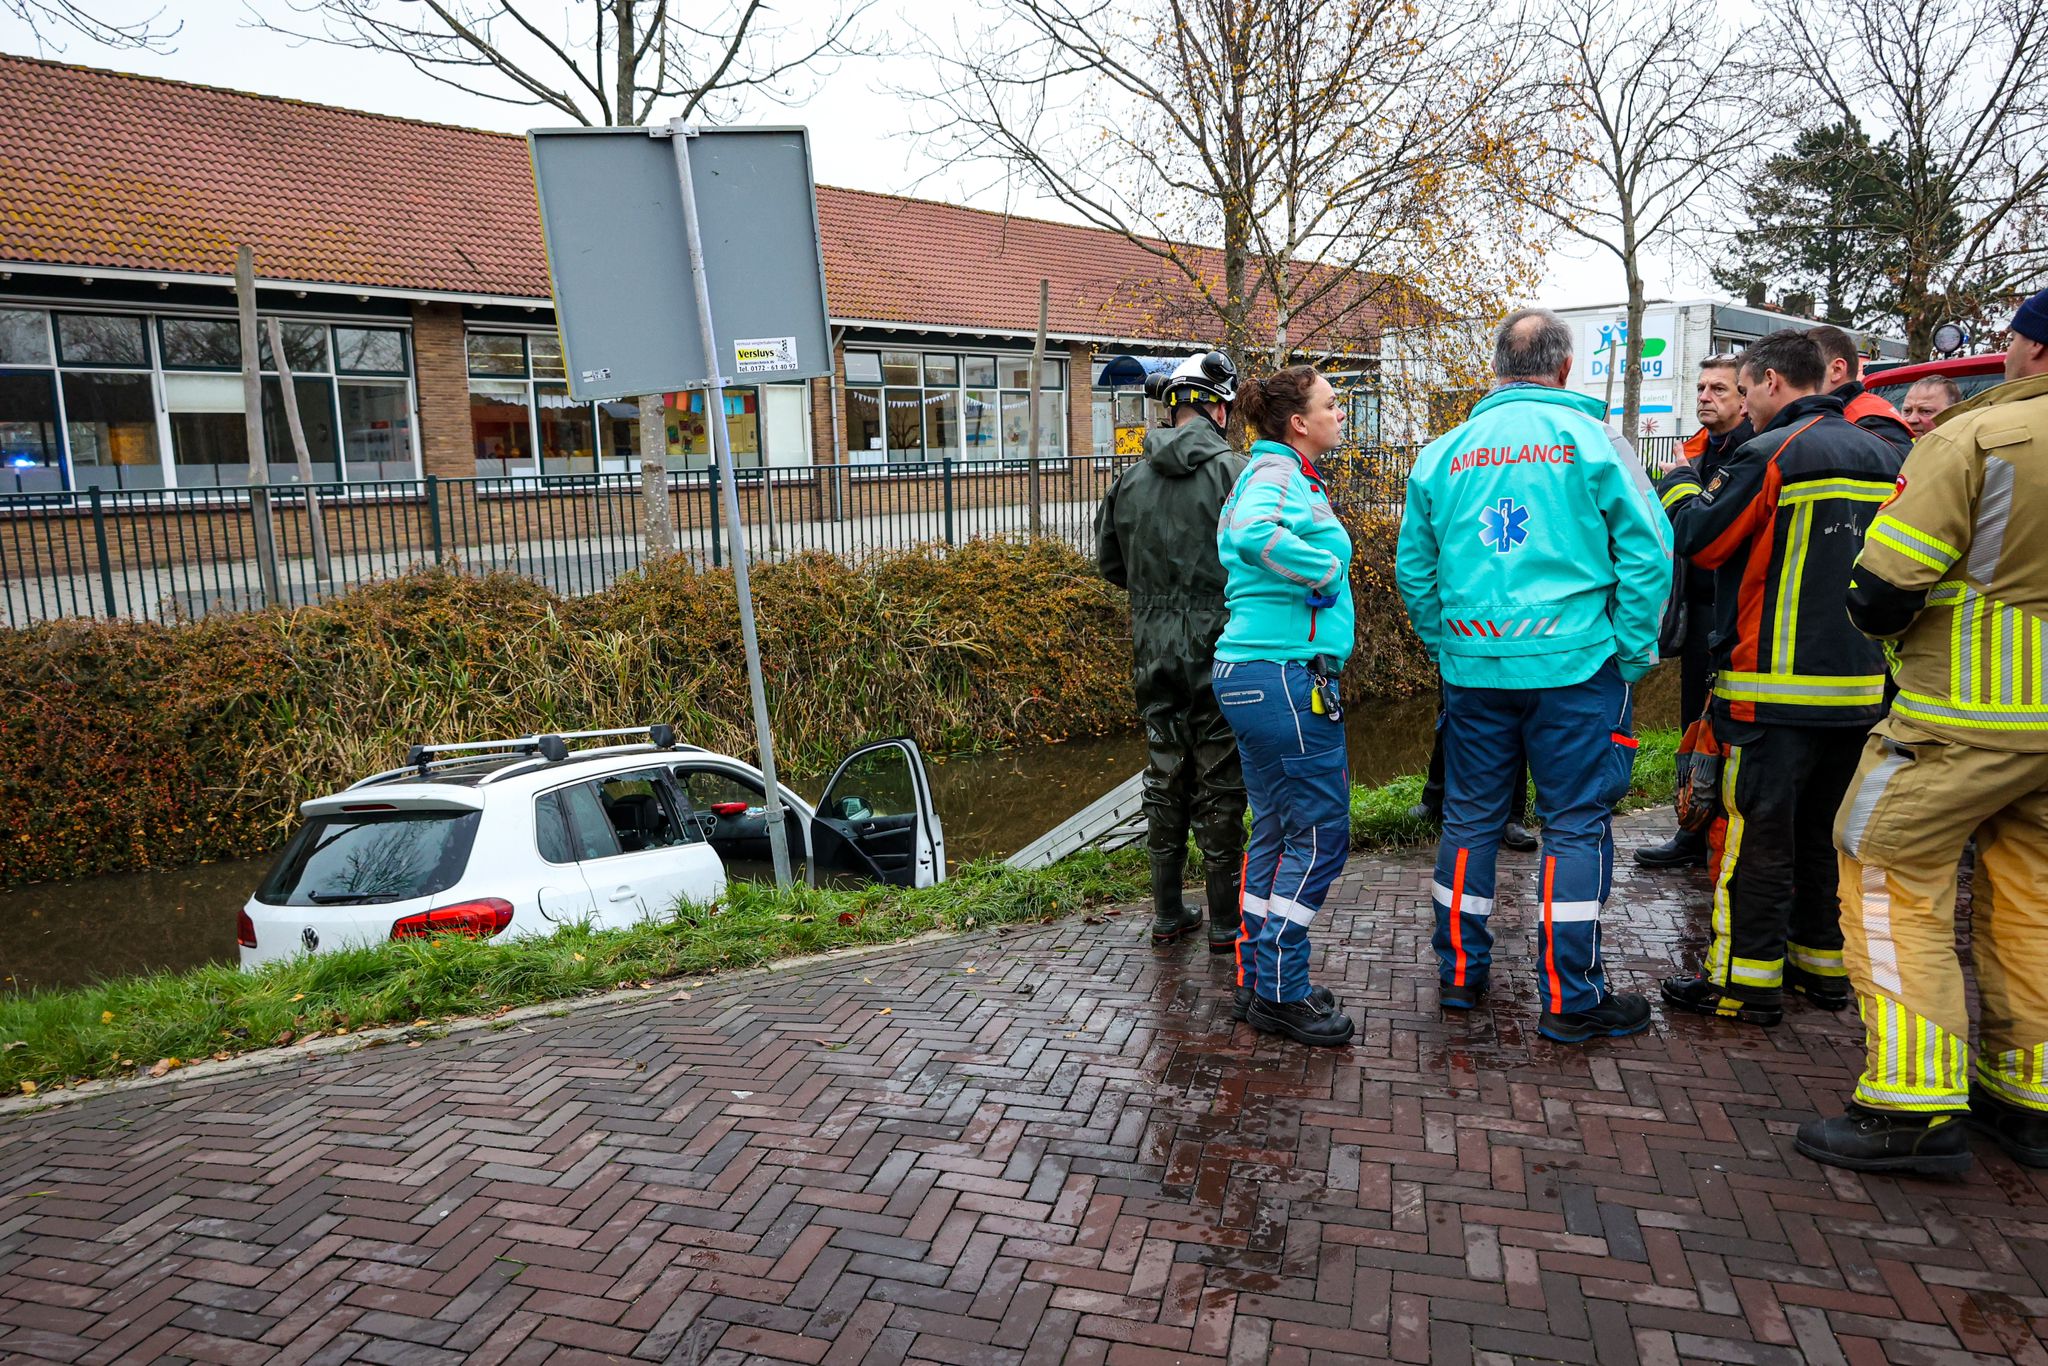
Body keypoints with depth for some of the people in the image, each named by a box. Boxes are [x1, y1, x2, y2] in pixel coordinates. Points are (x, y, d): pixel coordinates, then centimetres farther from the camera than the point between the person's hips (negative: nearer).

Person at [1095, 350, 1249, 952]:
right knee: (1220, 786, 5)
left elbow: (1108, 561, 14)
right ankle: (1225, 920, 15)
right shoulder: (1233, 471, -11)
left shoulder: (1130, 478, 5)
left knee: (1165, 780, 14)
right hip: (1218, 655, -4)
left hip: (1154, 655, 5)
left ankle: (1168, 913, 23)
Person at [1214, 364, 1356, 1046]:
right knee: (1321, 831, -3)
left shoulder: (1279, 473, 19)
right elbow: (1253, 533, -34)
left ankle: (1260, 979, 24)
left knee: (1276, 830, 15)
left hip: (1254, 675, 10)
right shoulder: (1278, 473, -13)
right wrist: (1326, 572, -21)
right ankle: (1281, 995, 6)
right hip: (1287, 673, -10)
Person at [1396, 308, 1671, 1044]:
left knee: (1470, 816, 13)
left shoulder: (1443, 452, 8)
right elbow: (1647, 553, -6)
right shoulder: (1592, 438, -2)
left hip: (1471, 667, 3)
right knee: (1575, 822, 4)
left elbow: (1413, 568, 11)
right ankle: (1571, 998, 10)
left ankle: (1460, 970, 24)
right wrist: (1630, 654, 1)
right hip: (1574, 663, -3)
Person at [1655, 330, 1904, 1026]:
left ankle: (1747, 981, 6)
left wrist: (1679, 484, 9)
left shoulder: (1772, 454, -12)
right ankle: (1824, 964, 27)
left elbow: (1699, 538, -8)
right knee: (1824, 827, 18)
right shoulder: (1882, 454, 11)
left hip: (1777, 689, -7)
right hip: (1860, 684, 7)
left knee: (1756, 833, 0)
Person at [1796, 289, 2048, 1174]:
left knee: (1892, 885, 1)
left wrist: (1878, 618, 4)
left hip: (1965, 718, -7)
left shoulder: (1976, 437, -14)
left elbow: (1883, 588, -18)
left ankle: (1916, 1107, 0)